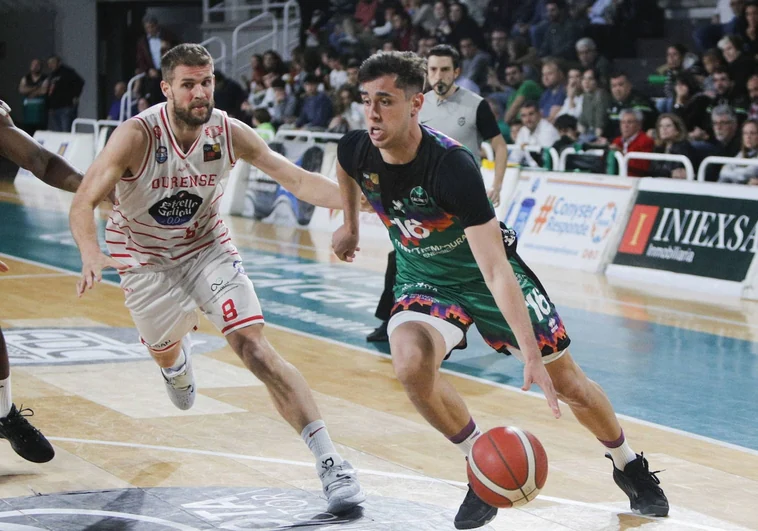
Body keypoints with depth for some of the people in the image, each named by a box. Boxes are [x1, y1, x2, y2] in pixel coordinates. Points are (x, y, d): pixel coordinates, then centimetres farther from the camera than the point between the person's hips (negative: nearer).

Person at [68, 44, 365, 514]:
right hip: (145, 258, 0)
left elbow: (297, 179, -16)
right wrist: (92, 255, -51)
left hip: (207, 248, 0)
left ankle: (329, 461, -20)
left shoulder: (230, 133, -18)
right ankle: (177, 355, 63)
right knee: (166, 352, 19)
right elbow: (84, 202, -31)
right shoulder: (138, 136, -27)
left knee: (255, 349, -16)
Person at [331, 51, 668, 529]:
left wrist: (531, 355, -44)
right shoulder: (357, 151, -20)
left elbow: (495, 272, -39)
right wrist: (350, 225, 21)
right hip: (425, 279, 3)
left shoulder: (452, 166, -35)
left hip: (487, 272, -3)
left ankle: (630, 466, 35)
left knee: (565, 380, 6)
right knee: (410, 363, -28)